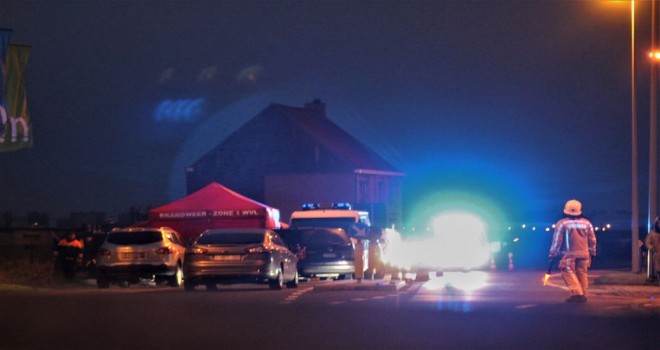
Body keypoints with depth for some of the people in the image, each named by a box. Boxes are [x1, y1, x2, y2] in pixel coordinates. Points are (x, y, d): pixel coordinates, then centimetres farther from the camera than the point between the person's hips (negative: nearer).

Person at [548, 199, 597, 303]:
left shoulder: (562, 223, -6)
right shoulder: (587, 223, 7)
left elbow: (557, 240, -4)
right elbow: (592, 240, 13)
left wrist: (552, 254, 3)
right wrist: (592, 252, 25)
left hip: (569, 253, -4)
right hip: (584, 253, 4)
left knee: (569, 273, 0)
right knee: (582, 274, 11)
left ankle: (577, 293, -14)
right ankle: (584, 295, 13)